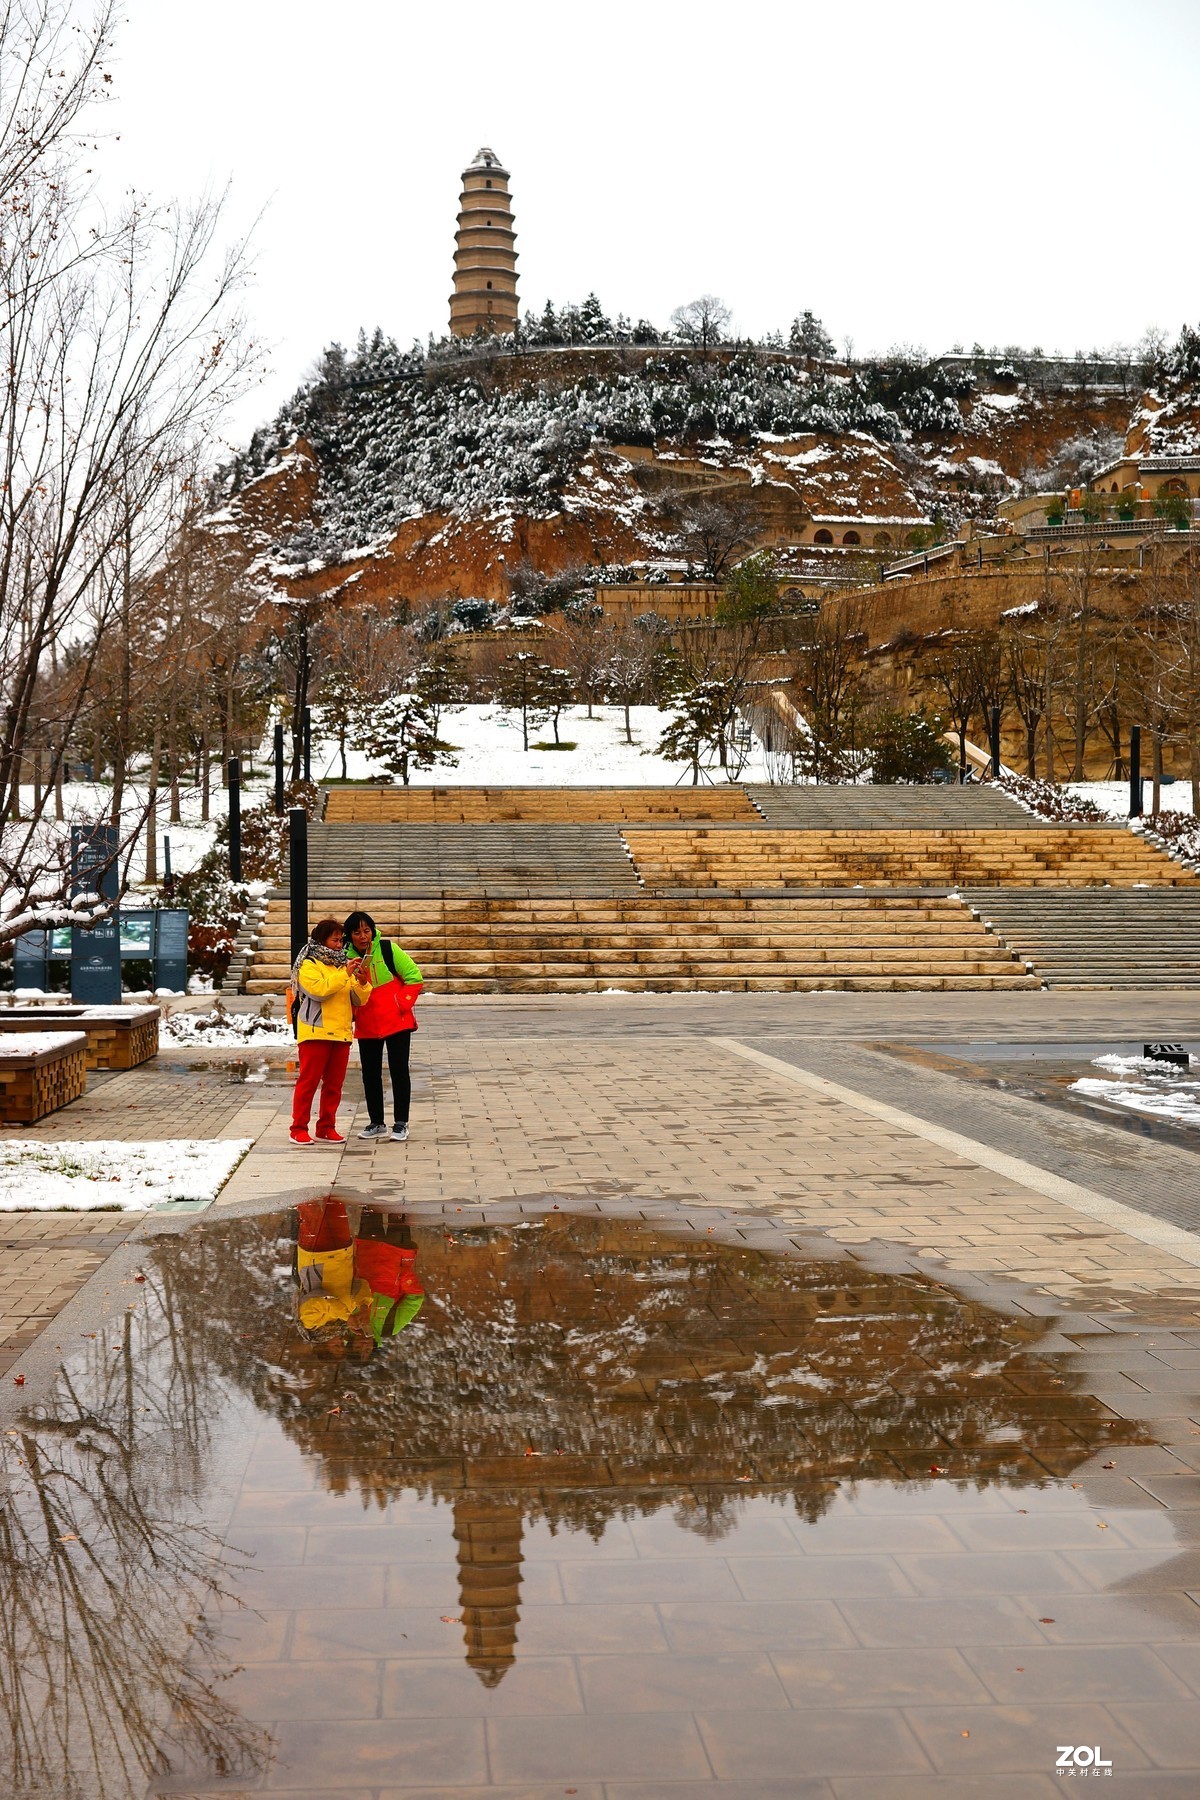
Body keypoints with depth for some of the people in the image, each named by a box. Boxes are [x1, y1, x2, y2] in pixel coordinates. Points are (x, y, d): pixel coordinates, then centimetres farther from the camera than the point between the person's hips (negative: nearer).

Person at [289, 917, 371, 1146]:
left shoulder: (343, 965, 17)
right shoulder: (309, 965, -2)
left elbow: (360, 1000, 14)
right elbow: (319, 989, -19)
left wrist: (362, 983, -7)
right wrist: (345, 974, -19)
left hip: (341, 1033, 6)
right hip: (315, 1033, -6)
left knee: (334, 1084, 8)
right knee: (308, 1081, -4)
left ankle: (326, 1128, 15)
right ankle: (299, 1129, 0)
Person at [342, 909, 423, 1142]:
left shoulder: (388, 949, -10)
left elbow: (414, 977, -6)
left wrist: (402, 1004, -12)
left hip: (396, 1022, -4)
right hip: (366, 1027, 4)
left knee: (399, 1070, 0)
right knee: (370, 1074, 9)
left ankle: (400, 1123, 7)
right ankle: (376, 1123, 20)